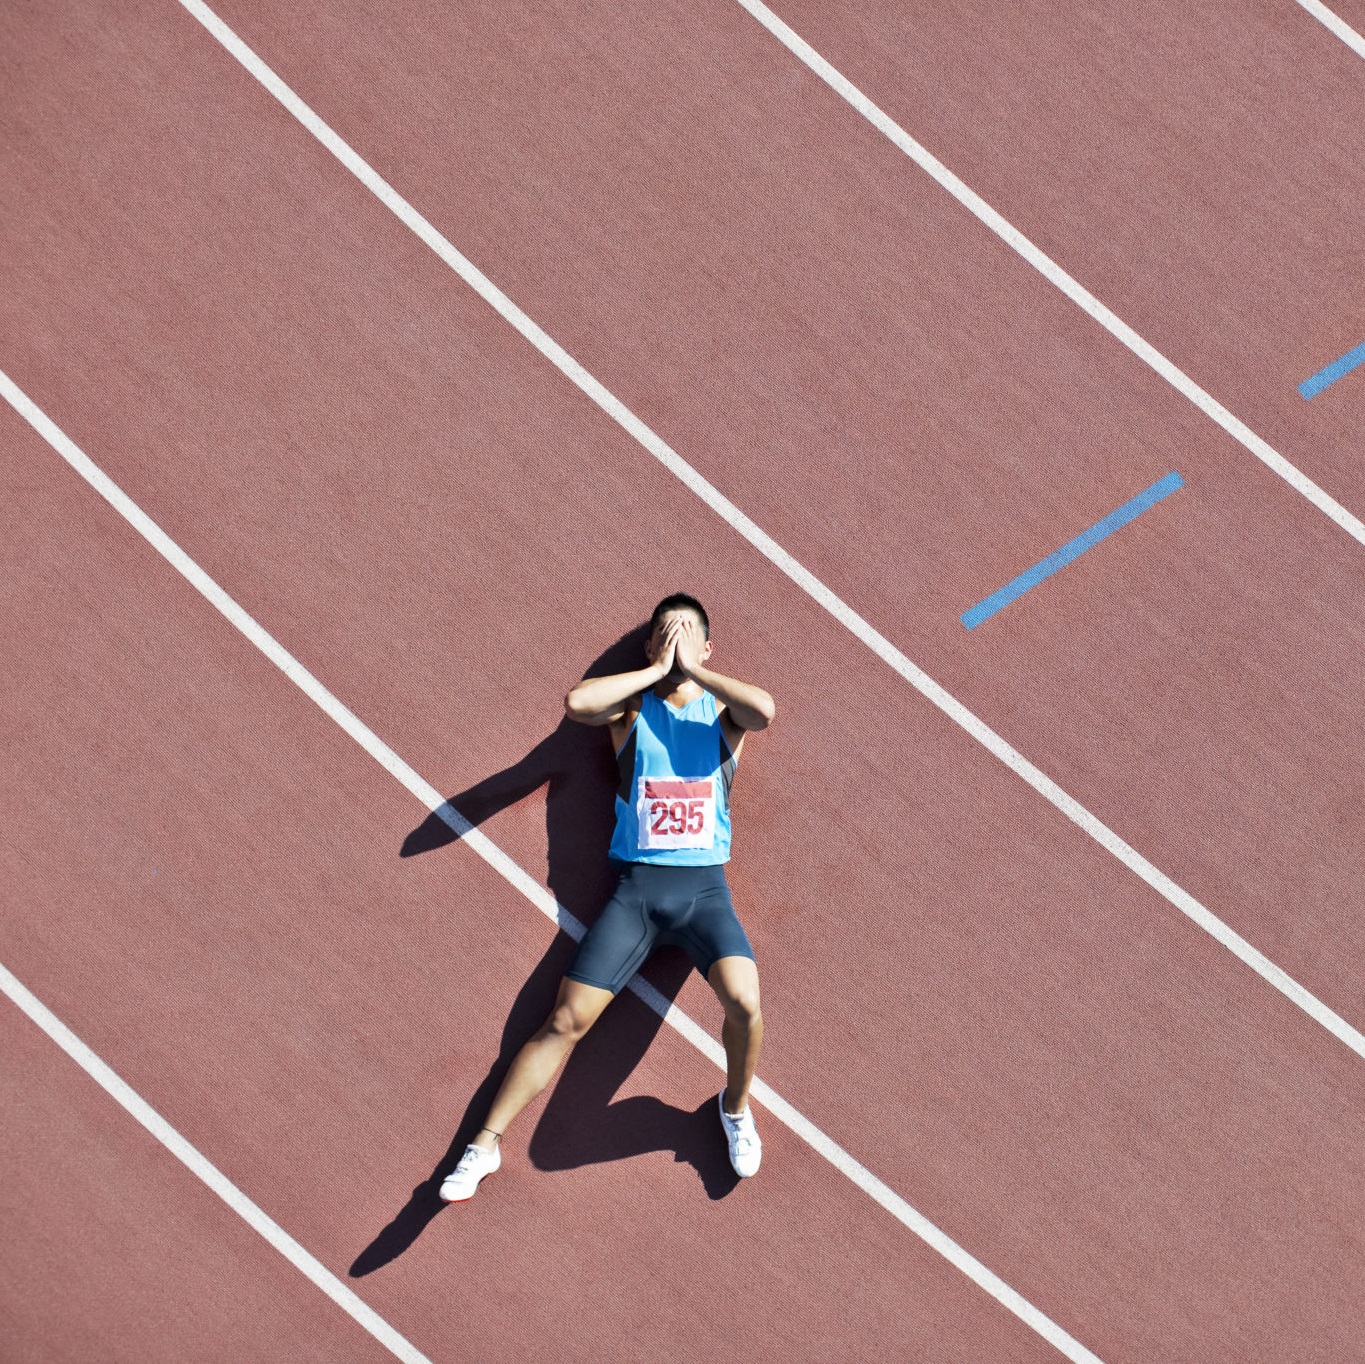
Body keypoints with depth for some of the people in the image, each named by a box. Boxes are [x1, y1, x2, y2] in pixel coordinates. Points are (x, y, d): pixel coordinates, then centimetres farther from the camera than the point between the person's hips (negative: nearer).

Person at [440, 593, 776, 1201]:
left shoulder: (723, 708, 8)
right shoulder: (631, 704, 7)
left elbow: (766, 710, -17)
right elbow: (576, 702, -15)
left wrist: (694, 669, -8)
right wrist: (657, 669, -8)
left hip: (704, 888, 0)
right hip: (635, 885, 0)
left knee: (745, 1005, -23)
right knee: (566, 1019, -6)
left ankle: (735, 1106, 9)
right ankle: (486, 1143, 6)